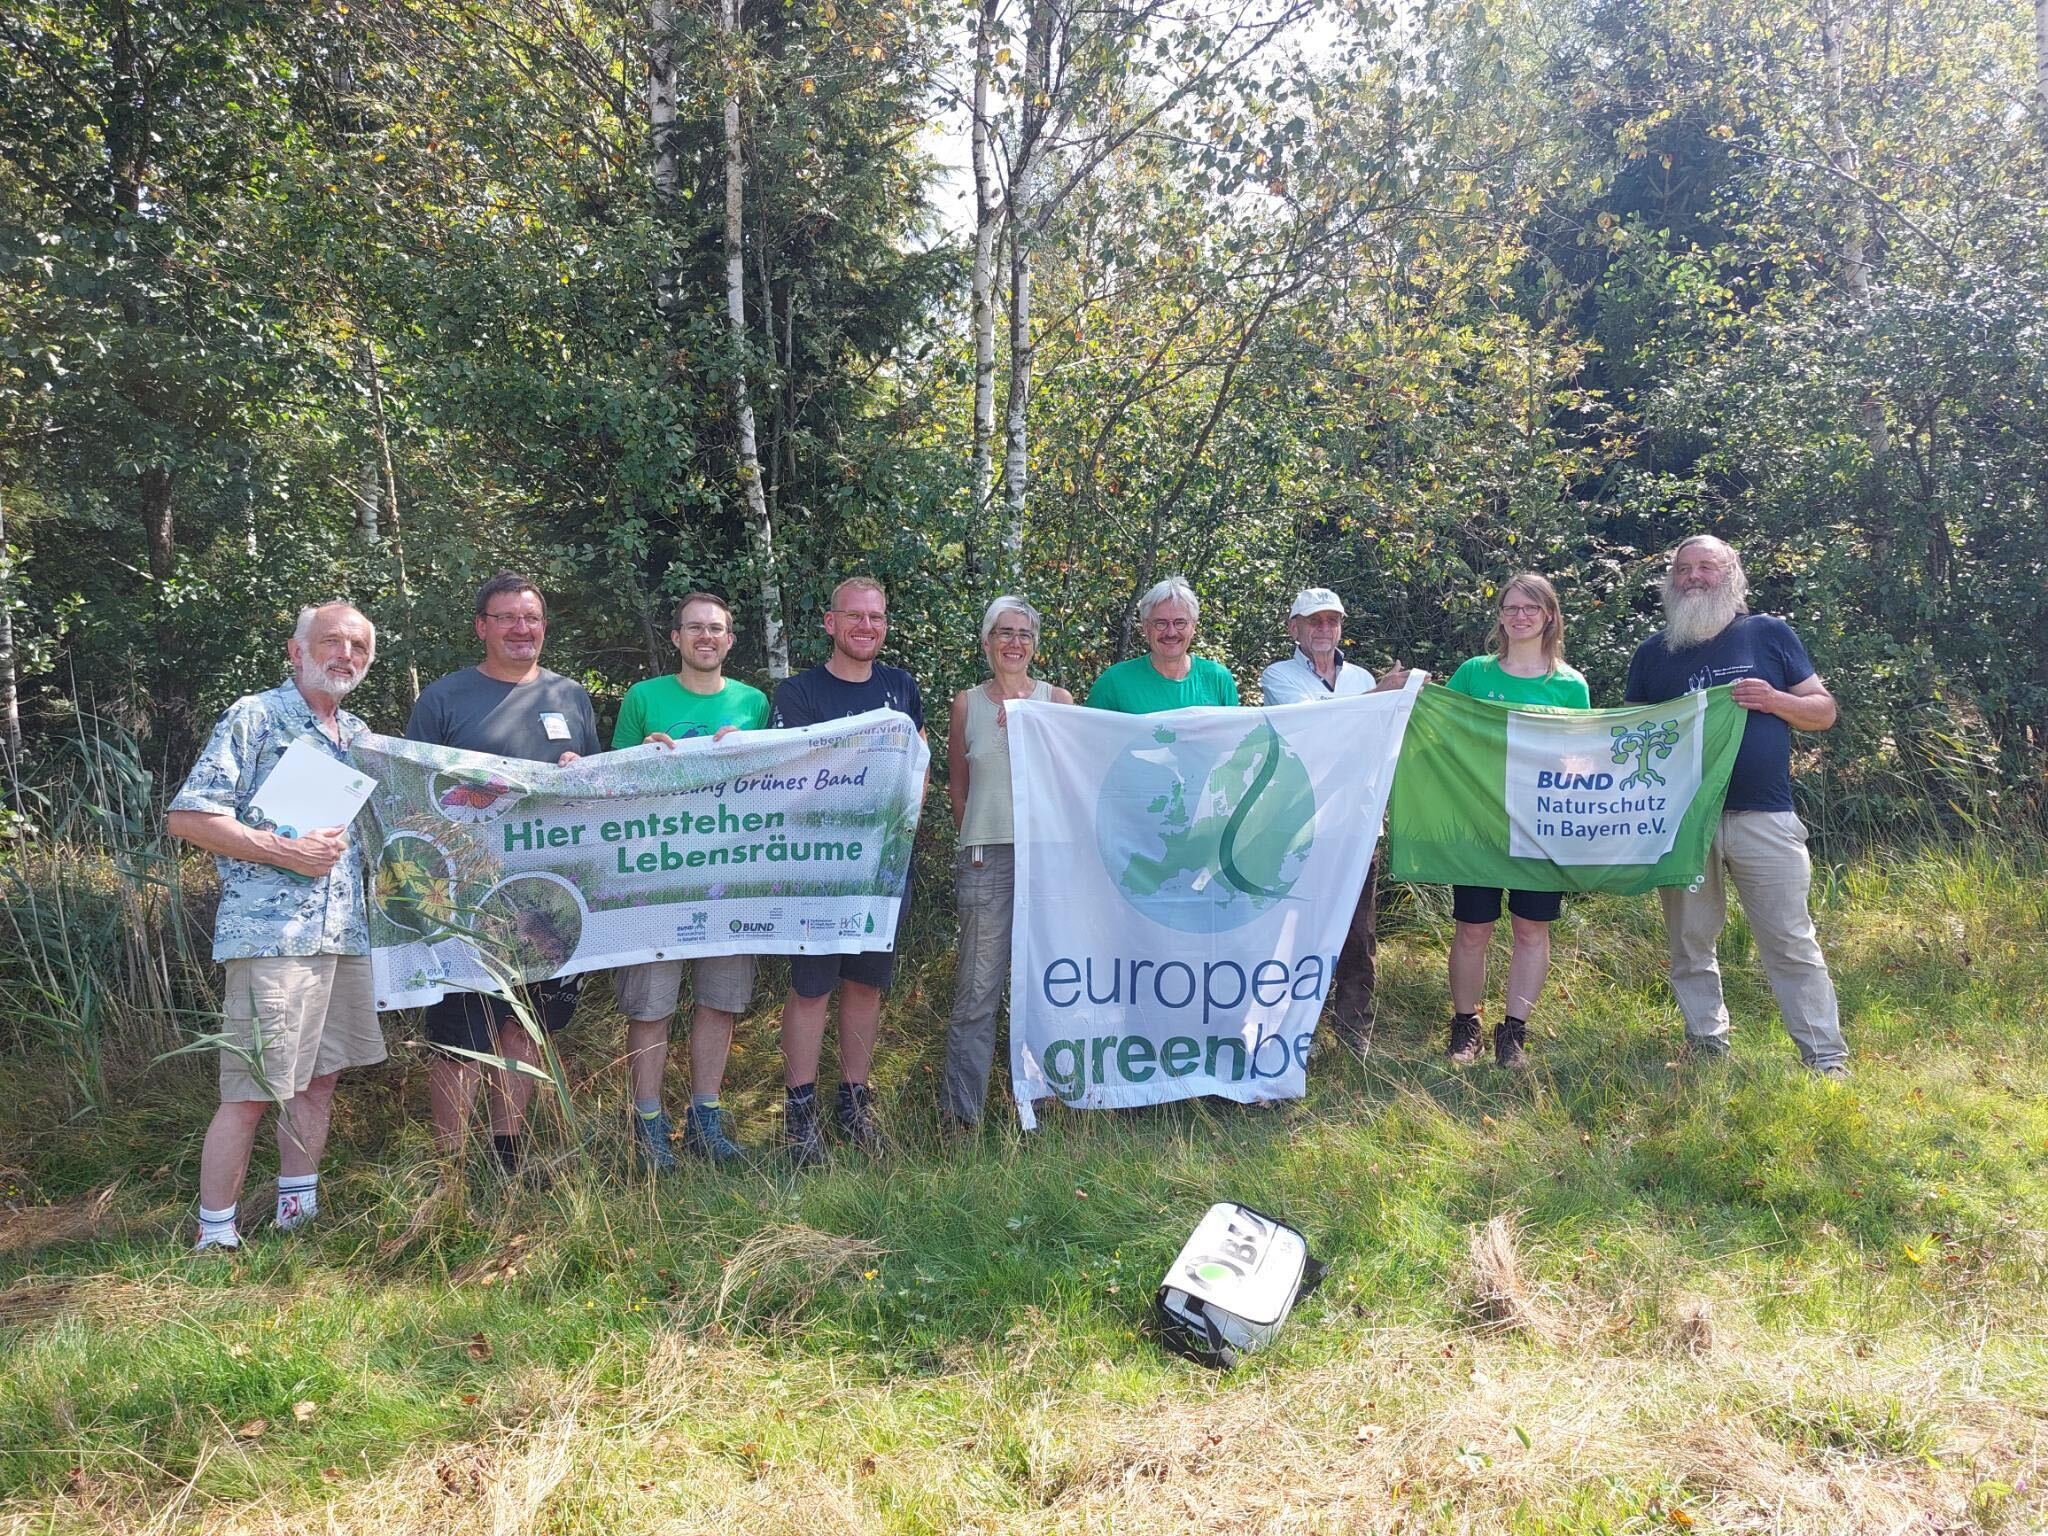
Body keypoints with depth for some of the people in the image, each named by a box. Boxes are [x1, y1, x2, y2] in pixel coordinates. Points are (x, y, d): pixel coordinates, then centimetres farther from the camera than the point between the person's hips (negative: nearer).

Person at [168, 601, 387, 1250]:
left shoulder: (360, 734, 17)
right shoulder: (254, 717, -4)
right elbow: (187, 817, -10)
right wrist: (283, 850, -16)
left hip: (348, 934, 7)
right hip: (271, 932, -7)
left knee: (321, 1076, 14)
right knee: (252, 1092, -5)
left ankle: (298, 1210, 26)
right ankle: (214, 1236, 8)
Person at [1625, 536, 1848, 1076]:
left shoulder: (1769, 634, 7)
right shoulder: (1653, 653, 11)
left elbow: (1824, 710, 8)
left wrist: (1773, 699, -11)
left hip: (1763, 817, -2)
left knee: (1791, 944, -1)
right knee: (1689, 945, 8)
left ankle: (1827, 1059, 6)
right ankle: (1708, 1049, 20)